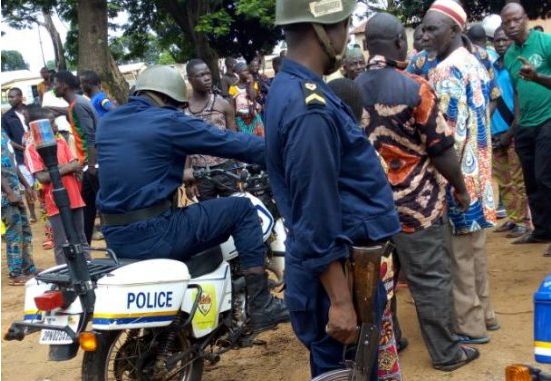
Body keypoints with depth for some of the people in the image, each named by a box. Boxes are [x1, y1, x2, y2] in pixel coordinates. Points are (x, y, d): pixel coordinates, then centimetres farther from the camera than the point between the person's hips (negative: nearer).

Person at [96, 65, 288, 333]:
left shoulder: (107, 122, 13)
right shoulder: (168, 121, -8)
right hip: (153, 234, -8)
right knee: (241, 209, 3)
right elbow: (230, 142, -3)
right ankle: (260, 306, 5)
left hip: (115, 236, 8)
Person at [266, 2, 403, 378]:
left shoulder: (292, 88, 8)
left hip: (350, 263, 10)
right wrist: (339, 301, -21)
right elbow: (317, 219, -25)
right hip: (336, 273, -10)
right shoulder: (310, 109, -25)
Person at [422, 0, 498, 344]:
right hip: (479, 170, 10)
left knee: (458, 253, 0)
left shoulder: (447, 71, -18)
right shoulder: (476, 64, 12)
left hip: (457, 173, -10)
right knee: (475, 248, 18)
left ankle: (470, 326, 10)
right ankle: (484, 313, 29)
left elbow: (449, 134, -22)